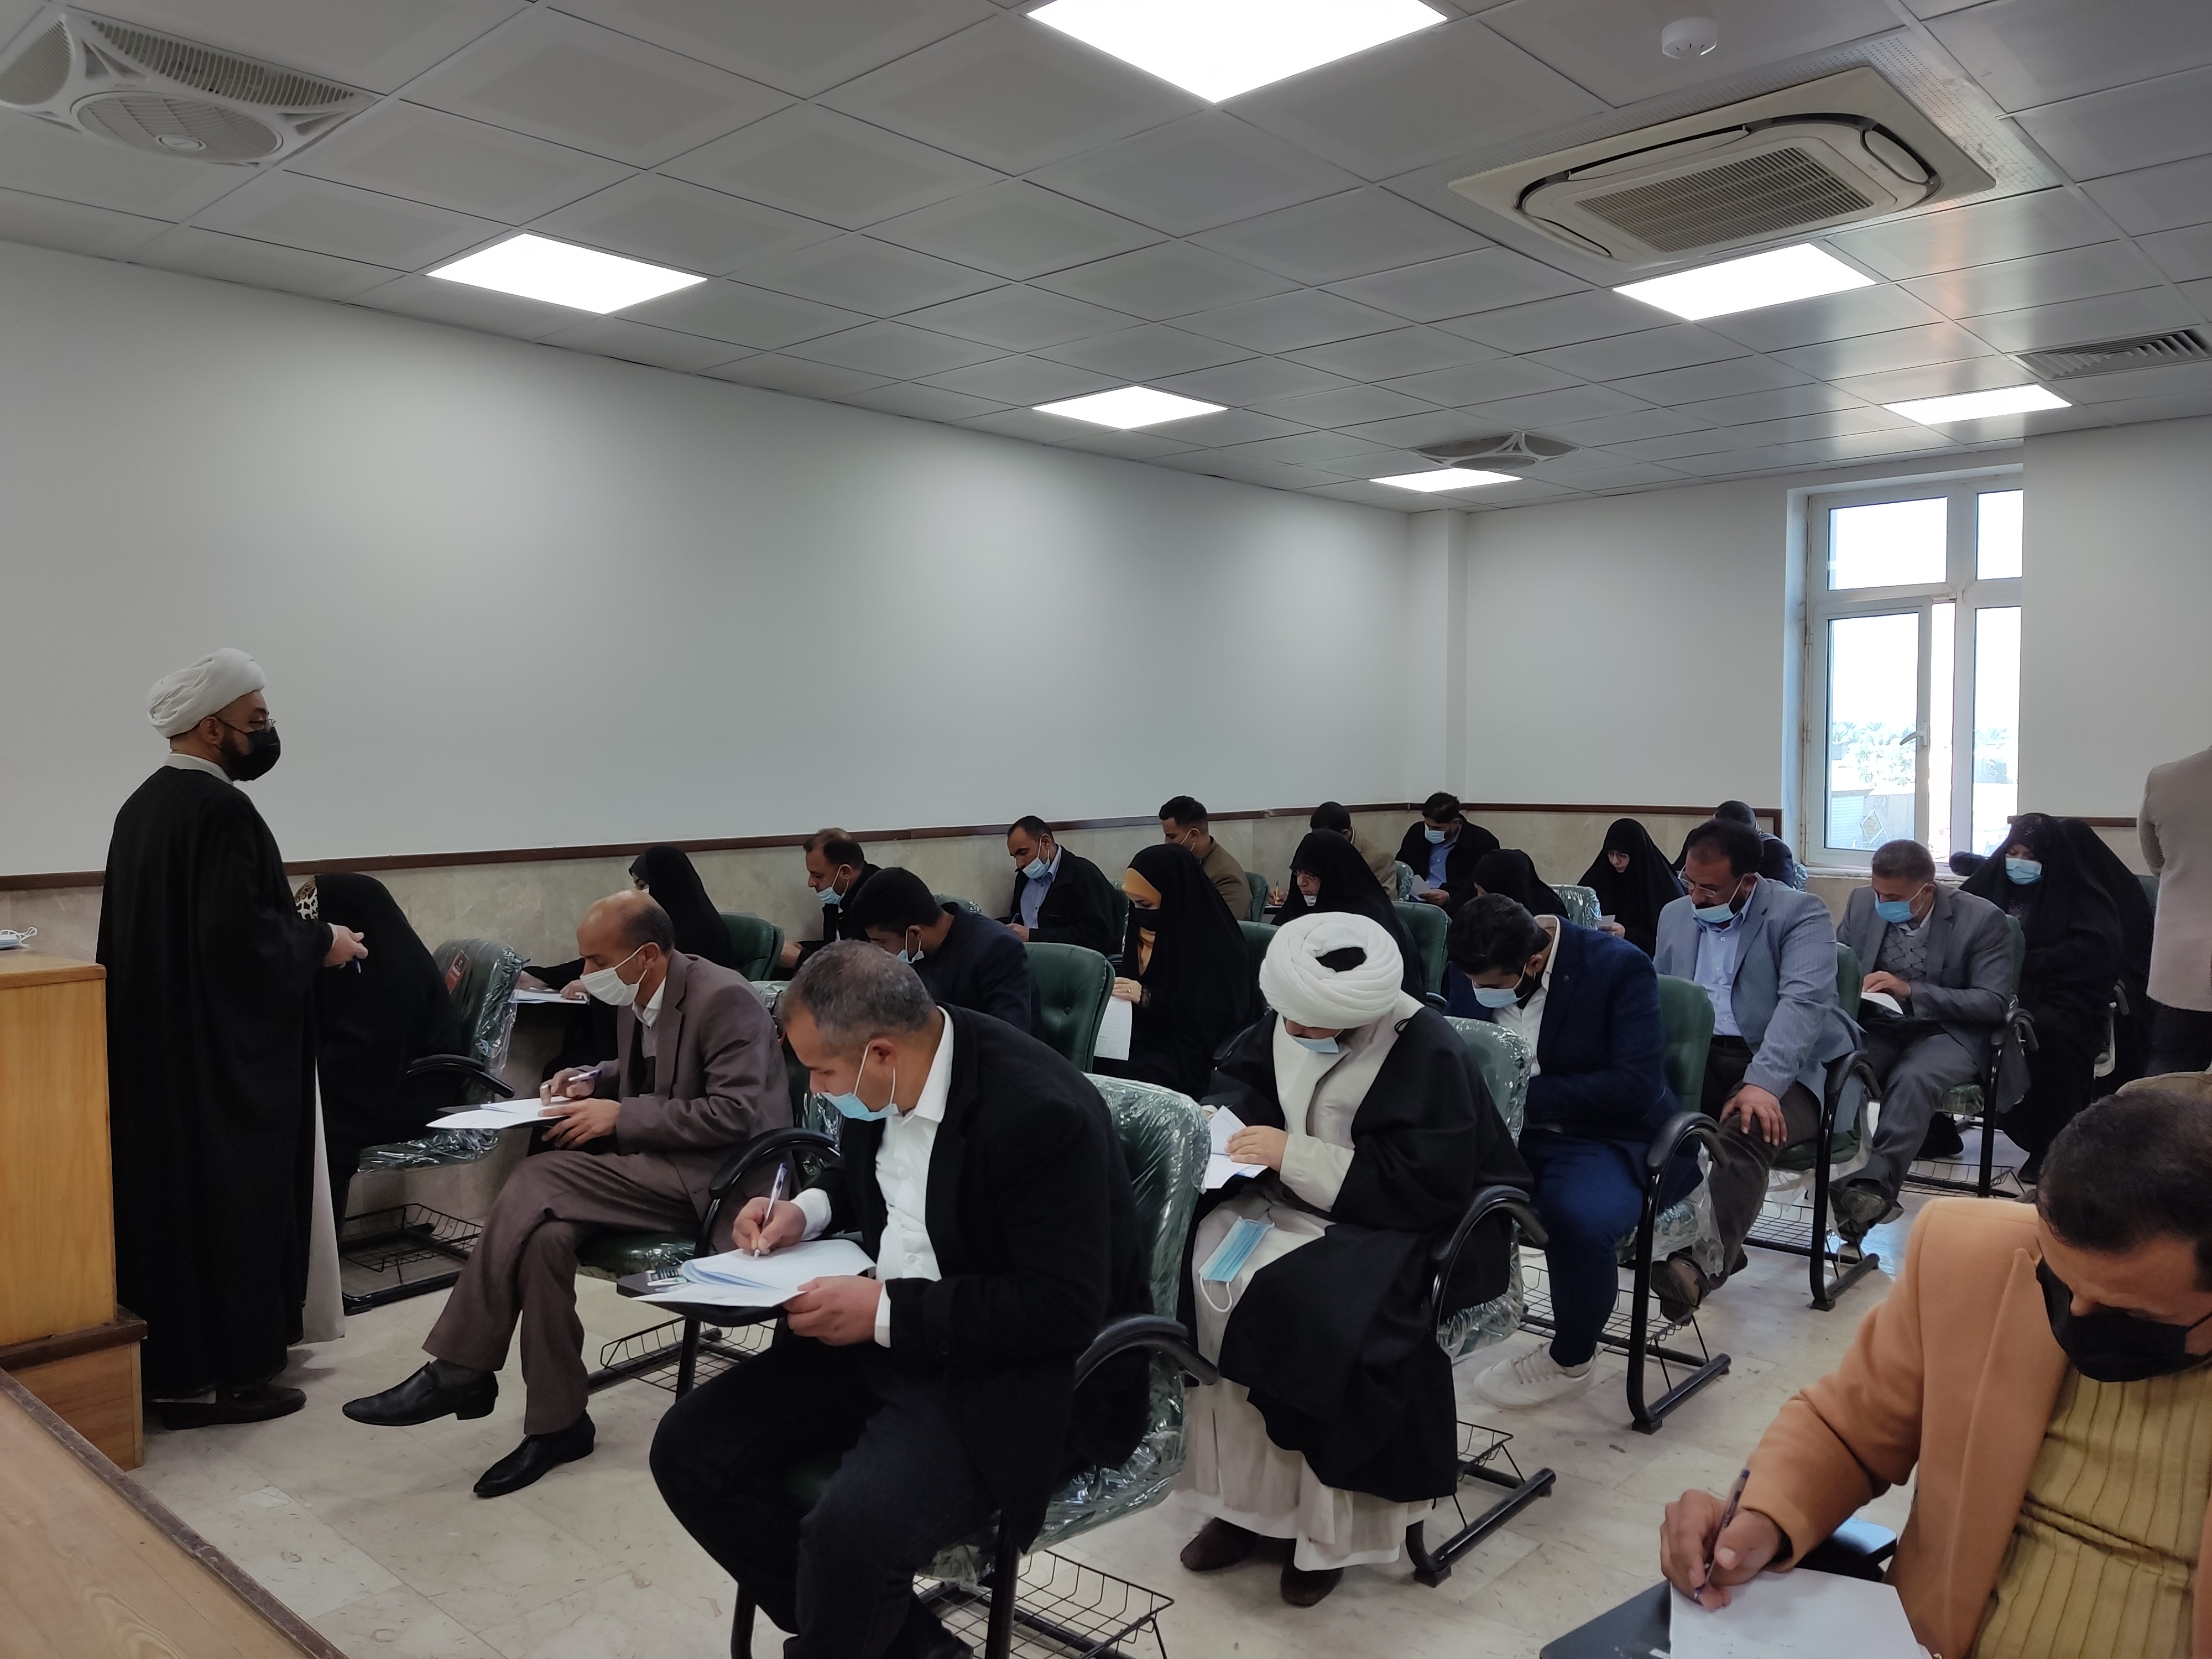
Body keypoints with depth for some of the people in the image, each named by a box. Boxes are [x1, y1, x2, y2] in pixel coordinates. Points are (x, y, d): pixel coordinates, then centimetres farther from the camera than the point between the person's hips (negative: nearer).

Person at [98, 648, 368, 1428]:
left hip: (159, 1046, 10)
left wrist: (295, 927, 17)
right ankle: (225, 1371, 9)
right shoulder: (220, 809, -19)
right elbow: (238, 934, -25)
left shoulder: (142, 805, 12)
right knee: (231, 1199, 0)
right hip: (223, 1049, -10)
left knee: (173, 1192, 15)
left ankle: (172, 1362, 25)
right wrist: (320, 941, -10)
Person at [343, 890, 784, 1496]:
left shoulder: (723, 999, -17)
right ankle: (557, 1422, -9)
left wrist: (619, 1116, -19)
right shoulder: (639, 999, 10)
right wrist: (594, 1080, 7)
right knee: (545, 1232, -21)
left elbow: (735, 1116, -23)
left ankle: (459, 1371, -11)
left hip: (715, 1176, -8)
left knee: (539, 1180, -24)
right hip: (660, 1165, 8)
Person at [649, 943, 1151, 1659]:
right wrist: (807, 1211, -1)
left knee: (849, 1535, -30)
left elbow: (1065, 1306, -25)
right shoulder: (882, 1078, -2)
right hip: (880, 1333, 9)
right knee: (689, 1449, -3)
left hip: (1016, 1373, -8)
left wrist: (885, 1312, -24)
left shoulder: (1039, 1109, -26)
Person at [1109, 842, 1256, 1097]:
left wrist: (1150, 999, -20)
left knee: (1120, 1080, -32)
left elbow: (1217, 1017, -15)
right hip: (1147, 1036, 6)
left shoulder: (1213, 942, -13)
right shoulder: (1145, 929, 8)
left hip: (1192, 1052, -6)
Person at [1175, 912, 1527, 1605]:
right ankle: (1244, 1494, -7)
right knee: (1195, 1265, -18)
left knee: (1317, 1309, -33)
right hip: (1296, 1200, 7)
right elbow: (1241, 1072, 15)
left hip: (1408, 1232, -6)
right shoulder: (1292, 1021, -3)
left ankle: (1327, 1522, -10)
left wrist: (1294, 1155, -25)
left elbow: (1423, 1189, -25)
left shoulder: (1428, 1053, -22)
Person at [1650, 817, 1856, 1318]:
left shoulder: (1802, 914, -3)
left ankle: (1699, 1266, -50)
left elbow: (1803, 1001, -17)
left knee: (1746, 1131, -36)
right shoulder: (1676, 915, 16)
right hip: (1697, 1057, 5)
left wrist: (1762, 1083, -32)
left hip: (1781, 1066, -5)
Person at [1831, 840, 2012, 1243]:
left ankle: (1873, 1187, -43)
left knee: (1912, 1080, -37)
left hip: (1946, 1032, -3)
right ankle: (1843, 1177, -33)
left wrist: (1911, 990, -21)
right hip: (1874, 1026, 3)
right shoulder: (1862, 903, 3)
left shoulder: (1982, 919, -8)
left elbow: (1994, 1003, -11)